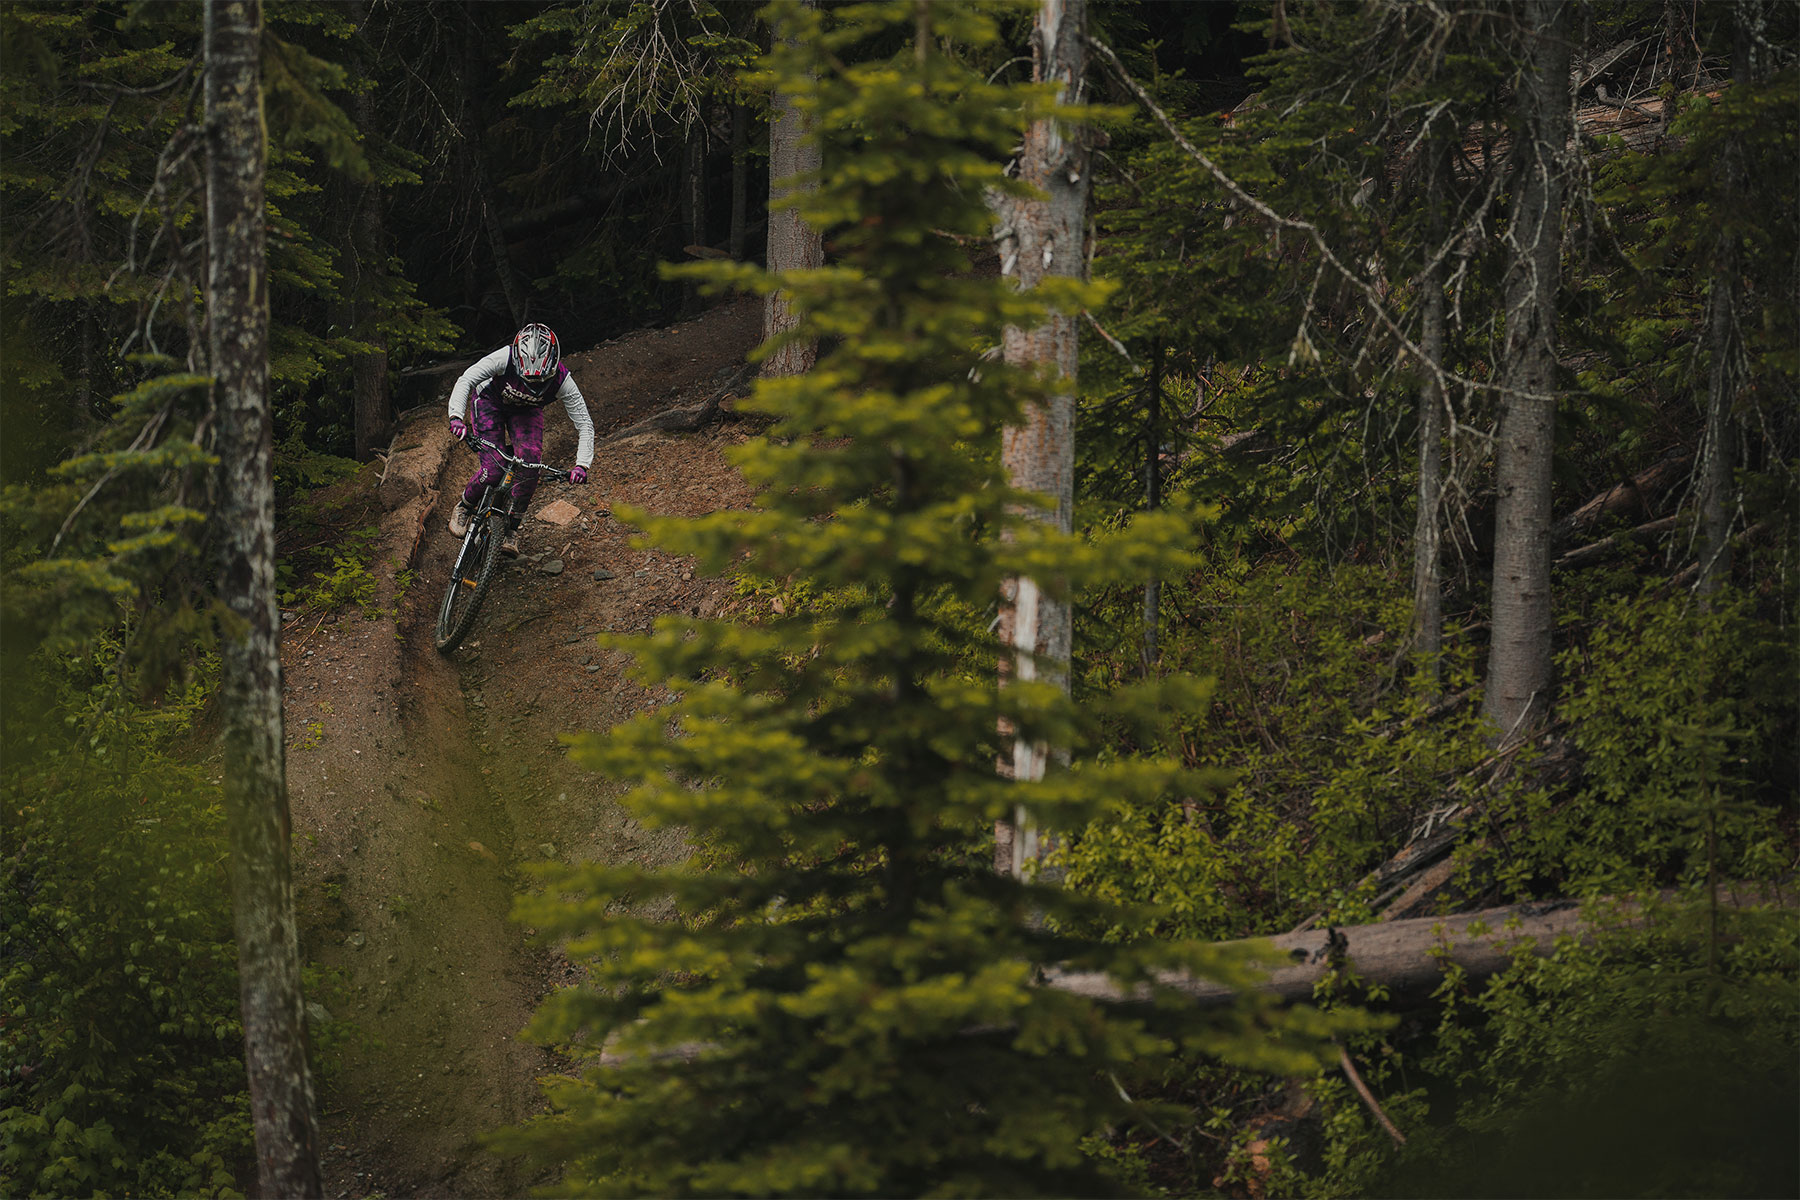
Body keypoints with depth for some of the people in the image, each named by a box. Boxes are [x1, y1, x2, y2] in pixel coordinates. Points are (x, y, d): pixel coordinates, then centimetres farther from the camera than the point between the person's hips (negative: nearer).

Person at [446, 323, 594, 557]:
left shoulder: (562, 380, -32)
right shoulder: (504, 358, -39)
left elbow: (585, 424, -25)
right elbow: (466, 380, -37)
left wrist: (582, 465, -36)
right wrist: (457, 417, -53)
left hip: (526, 411, 2)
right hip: (490, 402, -2)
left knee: (530, 465, -23)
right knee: (493, 471, -19)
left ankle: (512, 529, -6)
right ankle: (464, 508, 11)